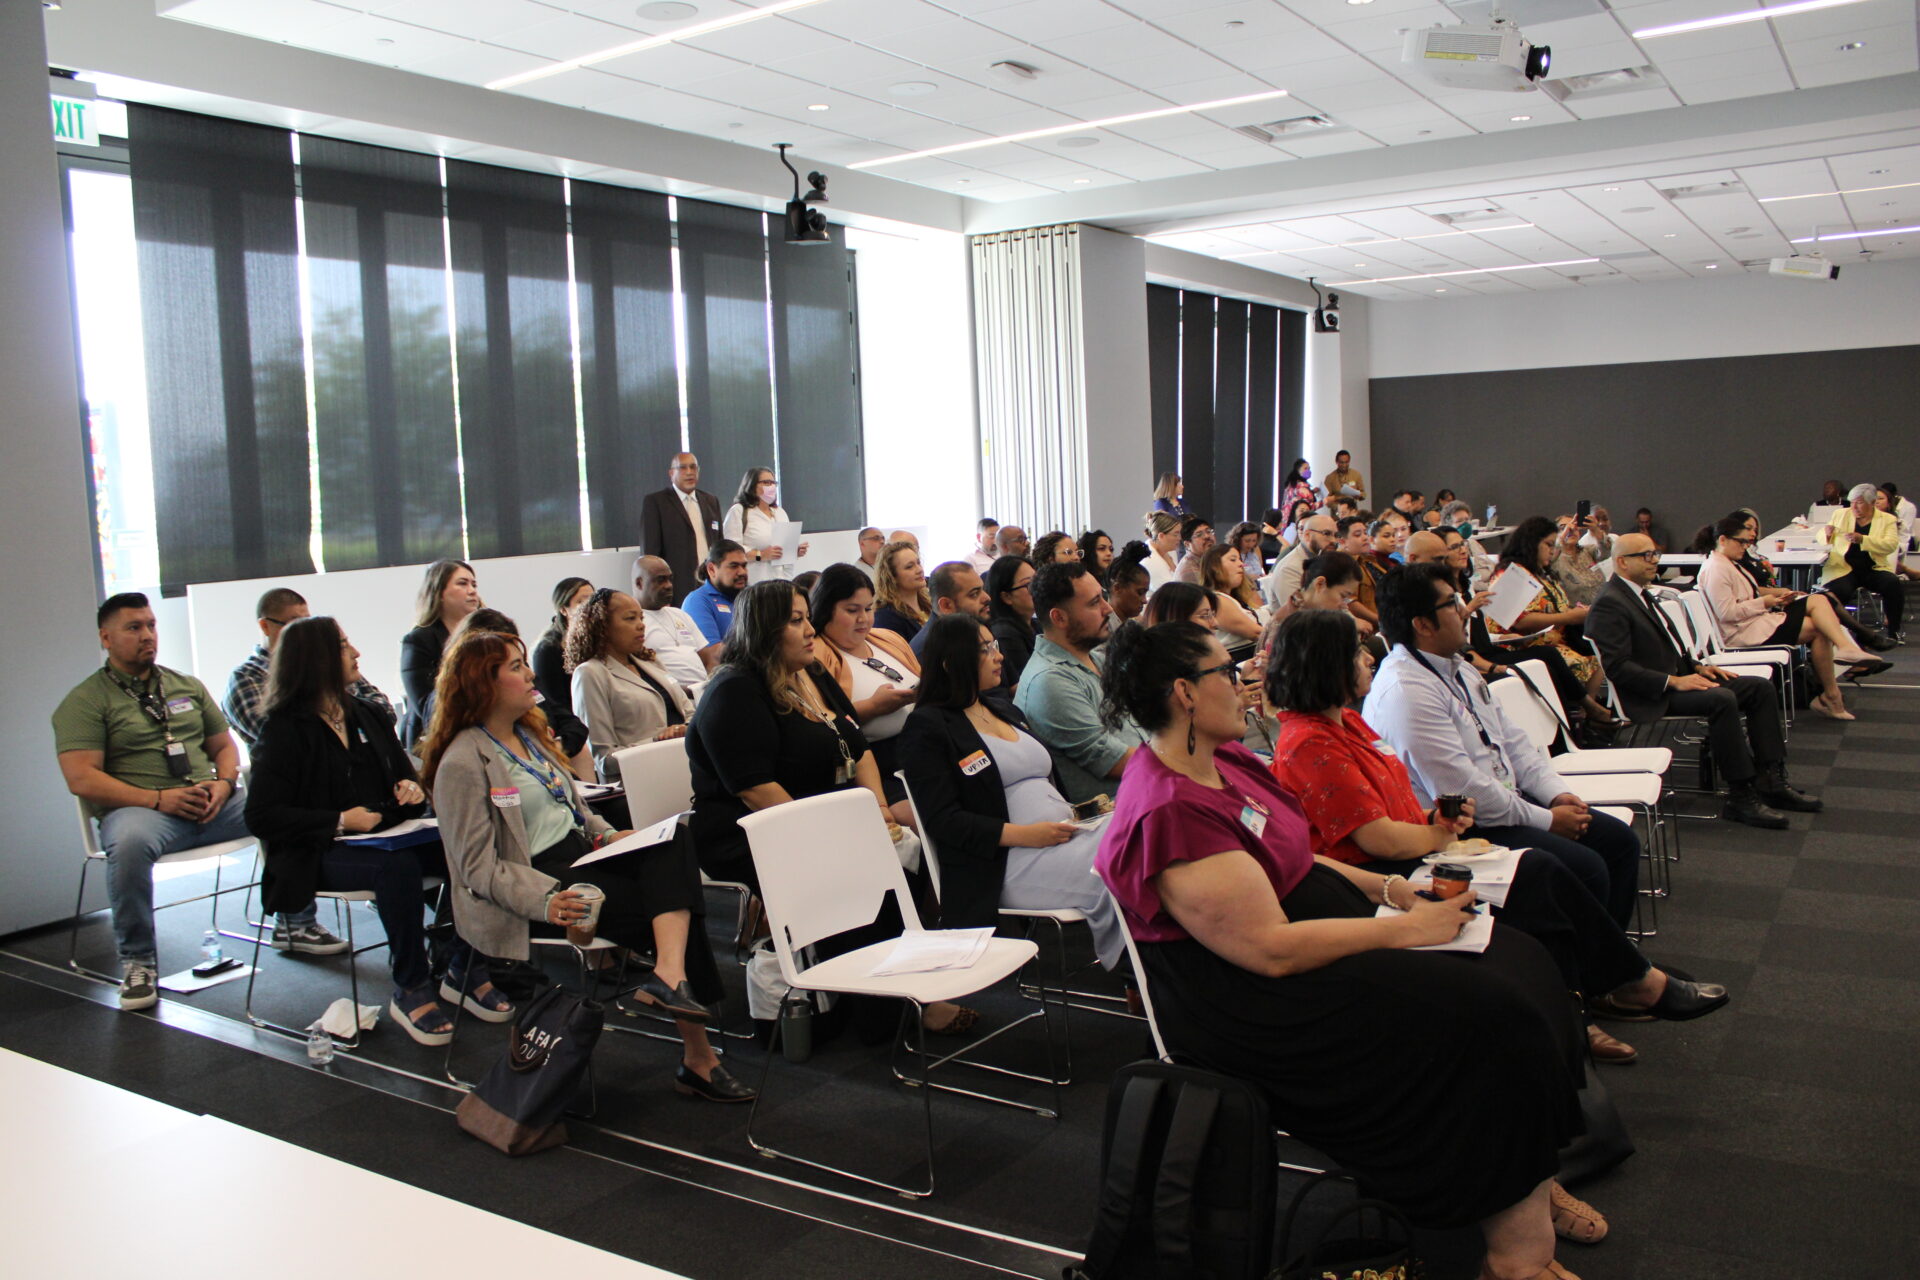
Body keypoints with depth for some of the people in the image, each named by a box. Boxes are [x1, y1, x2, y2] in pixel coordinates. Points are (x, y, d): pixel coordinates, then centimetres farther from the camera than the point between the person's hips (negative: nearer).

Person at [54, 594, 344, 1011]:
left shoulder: (188, 687, 21)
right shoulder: (84, 702, 3)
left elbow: (224, 745, 21)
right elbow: (81, 778, -8)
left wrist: (223, 784, -3)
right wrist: (158, 799, -19)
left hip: (211, 804, 5)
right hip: (140, 808, -5)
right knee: (129, 843, -40)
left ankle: (295, 924, 3)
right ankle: (137, 961, -21)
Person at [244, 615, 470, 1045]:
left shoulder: (369, 716, 16)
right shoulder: (285, 730, -4)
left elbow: (403, 774, 24)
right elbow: (261, 816, -11)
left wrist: (411, 788, -1)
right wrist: (340, 821, -20)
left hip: (383, 839, 6)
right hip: (318, 854, -6)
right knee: (398, 866, -36)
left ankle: (462, 967, -9)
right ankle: (409, 991, -23)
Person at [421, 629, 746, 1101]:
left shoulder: (529, 733, 17)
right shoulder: (463, 765, -11)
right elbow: (479, 867, -16)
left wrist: (606, 833, 4)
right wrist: (545, 900, -30)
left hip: (579, 851, 8)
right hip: (539, 880, -8)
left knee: (673, 848, -22)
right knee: (675, 907, -21)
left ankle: (670, 974, -37)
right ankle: (696, 1055, -22)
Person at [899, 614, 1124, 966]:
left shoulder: (1004, 710, 25)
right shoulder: (927, 727, -1)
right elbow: (944, 819, -10)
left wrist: (1078, 810, 6)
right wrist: (1025, 835, -18)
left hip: (1066, 834, 8)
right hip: (1010, 863, -8)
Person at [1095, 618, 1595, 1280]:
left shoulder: (1222, 757, 5)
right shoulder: (1169, 814, -26)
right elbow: (1273, 949, -26)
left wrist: (1382, 886, 4)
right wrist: (1404, 929, -18)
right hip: (1254, 1007, -10)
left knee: (1518, 959, 1)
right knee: (1492, 1016, -16)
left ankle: (1534, 1182, 9)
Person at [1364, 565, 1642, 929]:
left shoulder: (1458, 667, 11)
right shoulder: (1405, 692, -23)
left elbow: (1511, 740, 16)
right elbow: (1464, 792, -24)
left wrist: (1557, 793, 1)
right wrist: (1547, 820, -14)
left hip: (1508, 800, 11)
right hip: (1463, 828, -10)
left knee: (1620, 840, 7)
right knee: (1585, 869, -21)